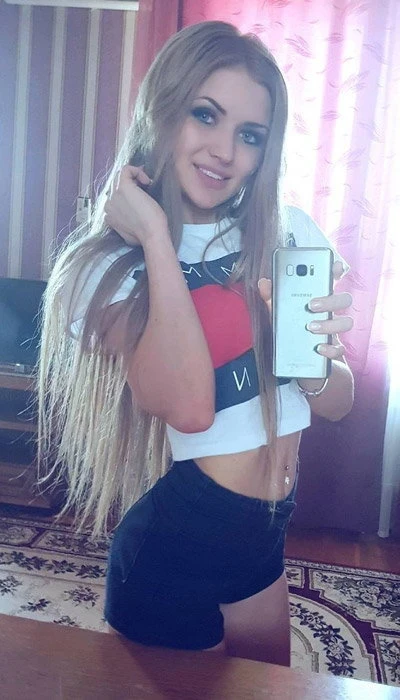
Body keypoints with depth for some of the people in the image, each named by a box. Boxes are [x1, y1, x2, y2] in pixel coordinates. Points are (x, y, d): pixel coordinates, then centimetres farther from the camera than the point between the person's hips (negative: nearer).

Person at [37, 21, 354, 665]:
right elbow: (187, 406, -32)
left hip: (266, 540, 5)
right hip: (174, 550, -4)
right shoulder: (111, 267, -14)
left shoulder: (290, 235, -3)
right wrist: (157, 238, -25)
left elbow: (337, 404, 0)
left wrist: (319, 358, -22)